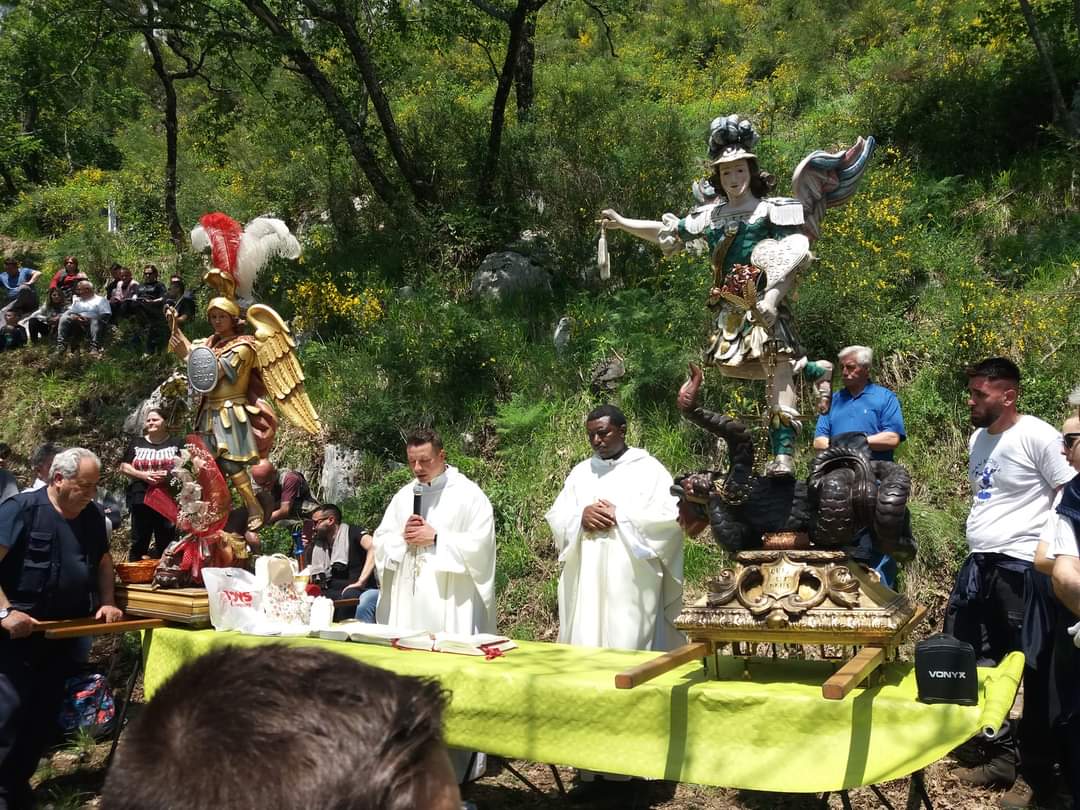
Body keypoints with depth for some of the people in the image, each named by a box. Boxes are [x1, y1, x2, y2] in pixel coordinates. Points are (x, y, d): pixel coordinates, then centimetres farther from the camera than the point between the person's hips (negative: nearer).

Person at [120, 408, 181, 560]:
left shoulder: (176, 444, 9)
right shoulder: (137, 444, 14)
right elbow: (124, 467, 9)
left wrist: (169, 475, -15)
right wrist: (143, 475, -8)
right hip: (141, 498, 2)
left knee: (166, 542, 1)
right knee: (139, 541, 5)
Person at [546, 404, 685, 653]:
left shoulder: (649, 468, 2)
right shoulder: (580, 472, 16)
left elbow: (671, 515, -9)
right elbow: (555, 516, 12)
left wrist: (619, 515, -12)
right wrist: (580, 516, -9)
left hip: (631, 580, -4)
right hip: (586, 578, 4)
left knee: (629, 644, -6)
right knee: (584, 644, 2)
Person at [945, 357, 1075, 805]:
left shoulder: (1037, 437, -12)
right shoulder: (977, 439, 13)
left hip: (1022, 569, -9)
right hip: (978, 566, 9)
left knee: (1033, 674, 1)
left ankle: (1037, 774, 15)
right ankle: (1000, 755, 28)